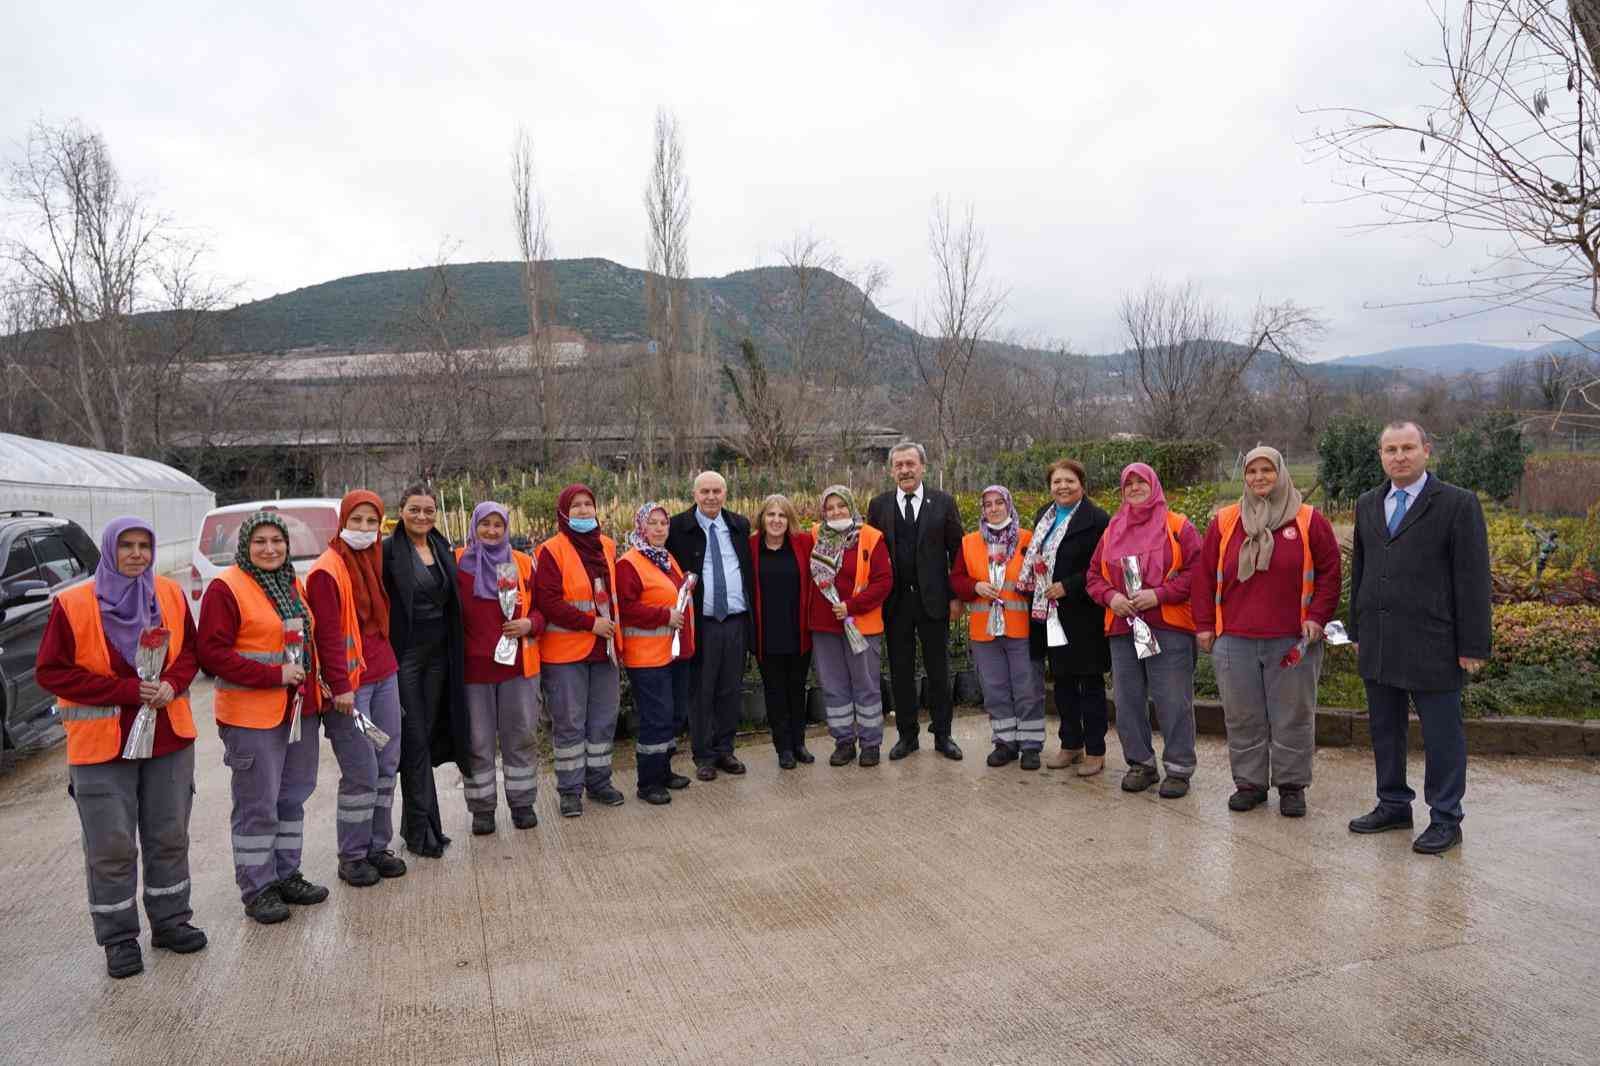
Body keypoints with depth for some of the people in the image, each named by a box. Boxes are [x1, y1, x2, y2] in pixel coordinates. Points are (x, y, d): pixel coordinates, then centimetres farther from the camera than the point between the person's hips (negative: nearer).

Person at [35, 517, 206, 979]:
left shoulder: (170, 594, 1)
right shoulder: (72, 604, -9)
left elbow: (189, 650, 10)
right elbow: (50, 671, -10)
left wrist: (172, 684, -11)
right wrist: (126, 689, -17)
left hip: (169, 737, 4)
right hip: (102, 745, -4)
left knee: (169, 836, 13)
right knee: (111, 847, 3)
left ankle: (170, 921, 29)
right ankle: (119, 939, 17)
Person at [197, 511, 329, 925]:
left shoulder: (293, 585, 13)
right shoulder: (226, 588, -12)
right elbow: (213, 654, -17)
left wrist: (316, 683, 9)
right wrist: (274, 675, -21)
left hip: (300, 709, 8)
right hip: (252, 716, -8)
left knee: (293, 797, 16)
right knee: (257, 805, 2)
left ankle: (286, 875, 30)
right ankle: (257, 889, 15)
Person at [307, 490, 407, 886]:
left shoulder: (374, 561, 14)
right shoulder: (327, 570, -11)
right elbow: (328, 634, -14)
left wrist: (388, 662, 14)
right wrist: (340, 686, -17)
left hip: (384, 676, 8)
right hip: (350, 685, -8)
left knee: (387, 766, 10)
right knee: (361, 774, -2)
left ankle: (378, 846, 22)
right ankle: (352, 857, 11)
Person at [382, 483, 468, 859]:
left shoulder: (443, 550, 10)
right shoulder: (388, 550, -9)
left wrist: (454, 653, 13)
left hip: (438, 655, 6)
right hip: (404, 656, -6)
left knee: (427, 735, 11)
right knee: (414, 740, -2)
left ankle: (413, 824, 23)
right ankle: (424, 830, 5)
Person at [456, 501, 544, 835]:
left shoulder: (523, 563, 6)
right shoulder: (459, 564, 0)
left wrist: (529, 624, -9)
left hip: (518, 663, 2)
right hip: (473, 666, -2)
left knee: (521, 735, 8)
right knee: (477, 741, 6)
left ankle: (522, 802, 22)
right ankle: (482, 808, 18)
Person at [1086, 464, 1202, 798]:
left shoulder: (1177, 526, 1)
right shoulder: (1111, 531, 15)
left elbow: (1197, 570, -6)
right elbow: (1094, 575, 15)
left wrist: (1159, 594, -16)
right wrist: (1110, 596, -5)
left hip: (1169, 628, -5)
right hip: (1122, 628, 5)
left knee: (1173, 701, -3)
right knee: (1128, 700, 9)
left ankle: (1179, 768, 9)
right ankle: (1141, 763, 21)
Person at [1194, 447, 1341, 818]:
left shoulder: (1308, 520, 2)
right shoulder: (1225, 521, 7)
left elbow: (1329, 572, 4)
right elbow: (1205, 575, 8)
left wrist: (1317, 617, -6)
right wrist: (1204, 625, 4)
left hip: (1293, 641, -2)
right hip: (1234, 640, 2)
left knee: (1292, 717, 6)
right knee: (1242, 717, 8)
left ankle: (1292, 786, 19)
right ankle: (1249, 783, 21)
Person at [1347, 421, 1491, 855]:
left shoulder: (1458, 504, -6)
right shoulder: (1367, 505, 11)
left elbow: (1473, 579, -8)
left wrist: (1473, 646, -11)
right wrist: (1358, 631, 14)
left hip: (1432, 645, -6)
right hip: (1378, 645, 6)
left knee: (1442, 736, 4)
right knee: (1385, 730, 15)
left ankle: (1445, 820, 17)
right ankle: (1393, 805, 30)